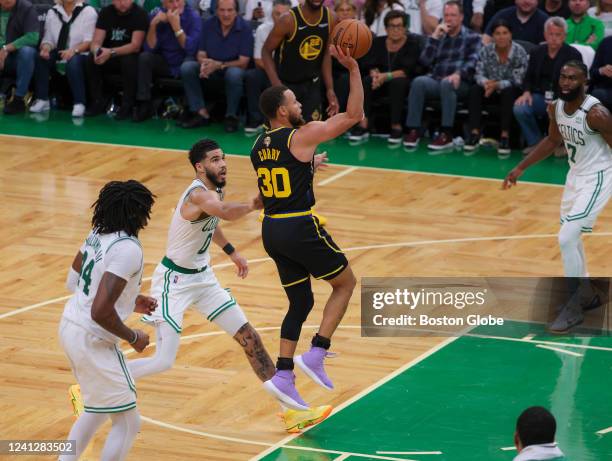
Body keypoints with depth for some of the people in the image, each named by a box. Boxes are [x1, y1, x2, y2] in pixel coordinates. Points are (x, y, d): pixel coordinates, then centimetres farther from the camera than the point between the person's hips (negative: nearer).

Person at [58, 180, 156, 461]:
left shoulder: (98, 234, 4)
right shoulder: (128, 249, -23)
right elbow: (100, 312, -30)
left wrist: (129, 301, 19)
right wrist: (133, 338, -12)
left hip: (70, 326, 9)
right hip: (92, 341, -9)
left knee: (98, 409, 28)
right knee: (128, 423, 1)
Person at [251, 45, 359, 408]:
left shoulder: (259, 146, 11)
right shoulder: (301, 137, -11)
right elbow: (353, 115, -11)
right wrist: (354, 70, -12)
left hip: (272, 230, 7)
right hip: (301, 228, -7)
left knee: (301, 302, 16)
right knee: (346, 283, 12)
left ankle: (283, 376, 6)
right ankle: (315, 355, 1)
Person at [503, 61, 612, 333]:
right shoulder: (556, 109, -4)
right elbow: (553, 140, 15)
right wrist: (521, 168, 15)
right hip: (575, 175, 8)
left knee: (566, 238, -15)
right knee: (570, 238, 18)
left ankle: (574, 308, -3)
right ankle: (586, 295, 37)